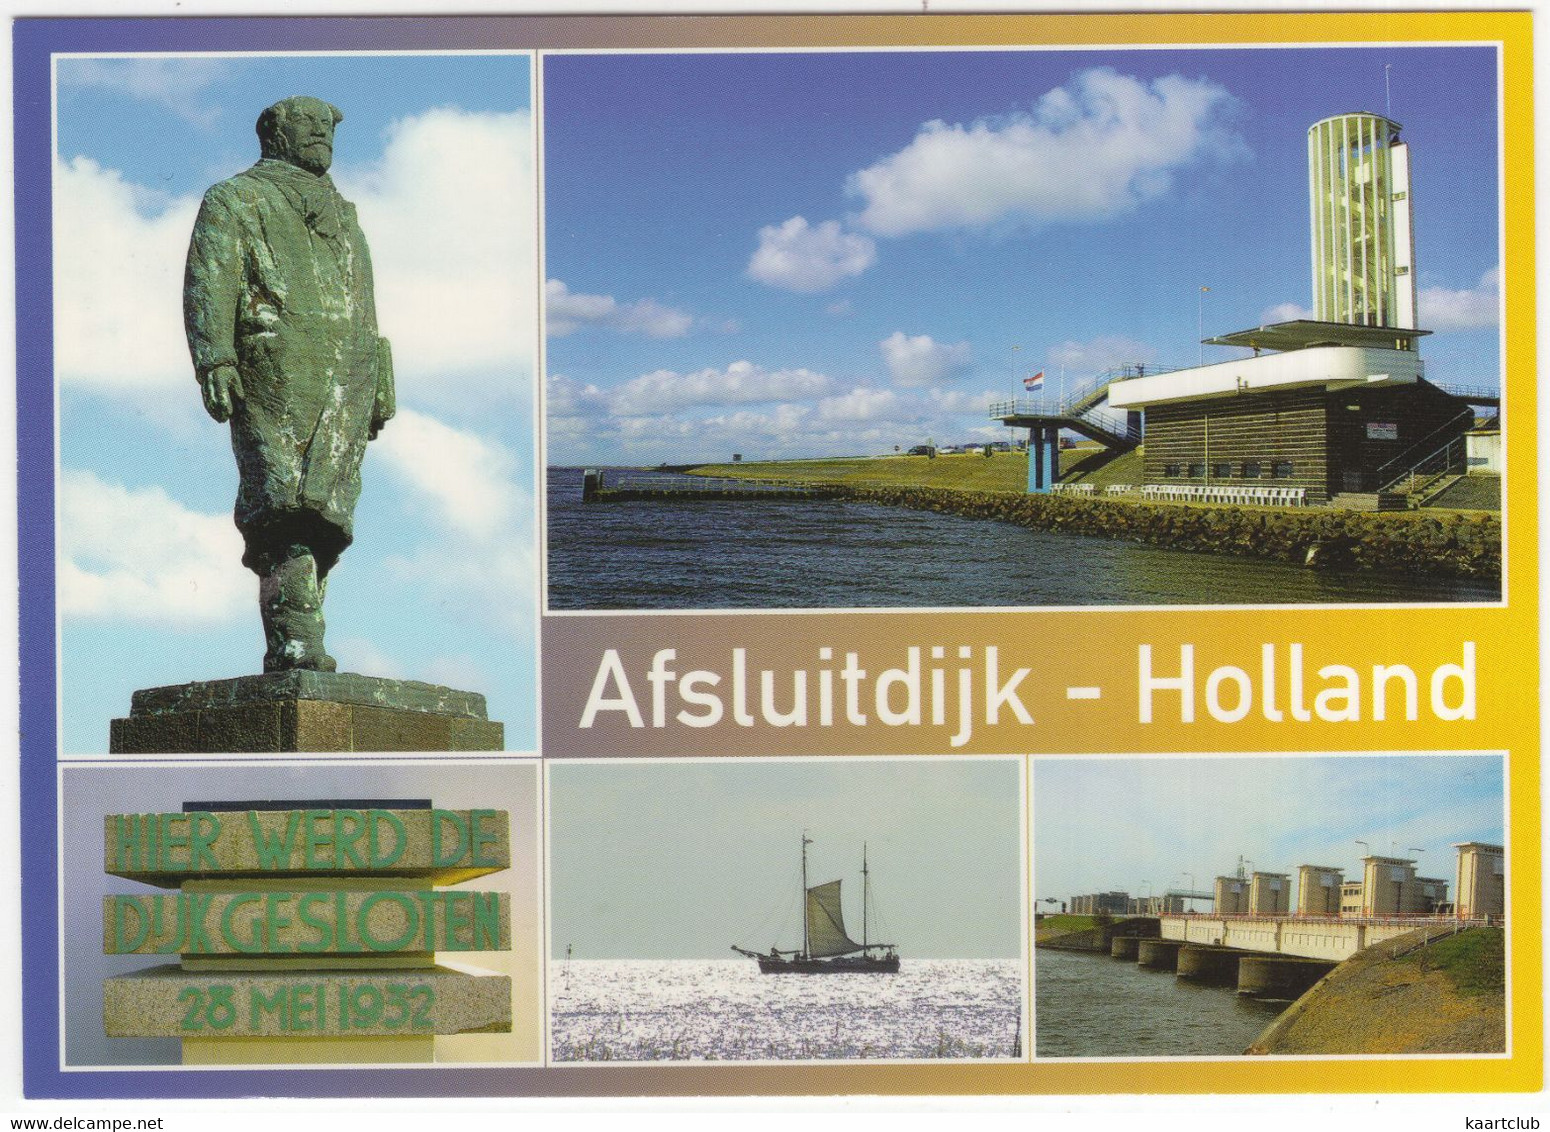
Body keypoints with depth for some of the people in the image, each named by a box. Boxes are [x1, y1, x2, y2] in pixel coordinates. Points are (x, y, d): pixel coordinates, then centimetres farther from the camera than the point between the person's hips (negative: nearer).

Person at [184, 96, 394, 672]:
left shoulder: (341, 213, 32)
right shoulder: (232, 201, 13)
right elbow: (208, 284, -1)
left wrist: (379, 389, 24)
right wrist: (214, 360, -15)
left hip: (347, 385, 6)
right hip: (275, 375, -6)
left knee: (326, 515, -3)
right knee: (286, 503, -17)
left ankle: (294, 645, -4)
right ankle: (295, 641, -25)